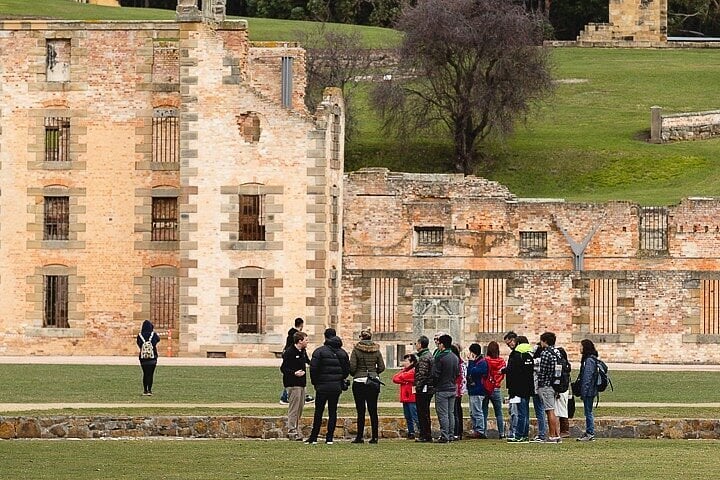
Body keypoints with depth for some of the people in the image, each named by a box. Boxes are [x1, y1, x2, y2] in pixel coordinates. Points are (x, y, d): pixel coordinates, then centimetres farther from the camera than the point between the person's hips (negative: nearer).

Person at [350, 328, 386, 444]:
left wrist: (354, 374, 11)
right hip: (374, 382, 3)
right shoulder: (376, 350, 2)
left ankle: (359, 436, -3)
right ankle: (374, 437, 6)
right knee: (373, 410, 7)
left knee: (361, 411, -1)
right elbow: (382, 367, 3)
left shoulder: (356, 350, -7)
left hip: (359, 382, -3)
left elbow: (352, 367, -10)